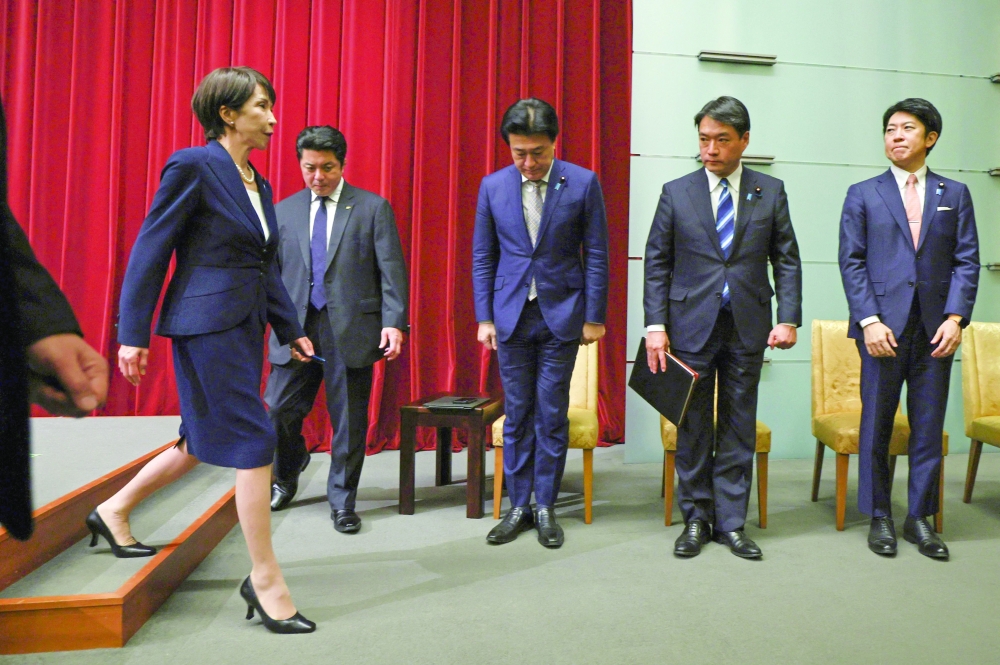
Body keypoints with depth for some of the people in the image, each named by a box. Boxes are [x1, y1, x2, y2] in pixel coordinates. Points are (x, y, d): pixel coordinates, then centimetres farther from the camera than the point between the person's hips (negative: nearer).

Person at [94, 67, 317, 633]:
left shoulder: (259, 183, 14)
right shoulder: (193, 166, -9)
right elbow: (149, 252, -10)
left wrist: (291, 329, 16)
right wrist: (133, 334, -11)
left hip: (244, 327, 9)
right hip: (207, 323, -9)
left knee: (205, 441, 18)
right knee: (254, 441, -7)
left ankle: (114, 511, 40)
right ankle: (265, 578, 7)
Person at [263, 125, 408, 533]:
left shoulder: (373, 208, 2)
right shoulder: (283, 211, 11)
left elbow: (391, 270, -3)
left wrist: (393, 322, -13)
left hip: (351, 329, -2)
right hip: (296, 328, 3)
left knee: (349, 422, 4)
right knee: (277, 412, 4)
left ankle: (342, 503, 23)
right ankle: (286, 476, 35)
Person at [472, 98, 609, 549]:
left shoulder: (583, 183, -3)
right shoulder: (493, 186, 3)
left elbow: (596, 255, 0)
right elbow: (482, 257, 6)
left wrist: (594, 317, -3)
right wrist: (484, 317, 2)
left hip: (561, 314, -1)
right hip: (511, 315, 2)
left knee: (552, 414, 4)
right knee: (517, 414, 8)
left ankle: (545, 507, 19)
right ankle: (518, 506, 20)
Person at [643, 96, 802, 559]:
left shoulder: (771, 192, 6)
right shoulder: (676, 193, 3)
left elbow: (787, 260, 7)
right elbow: (657, 264, 2)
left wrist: (788, 318, -5)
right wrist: (655, 325, -7)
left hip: (748, 327, 1)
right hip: (691, 325, -1)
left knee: (739, 428, 8)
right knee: (693, 428, 6)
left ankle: (730, 522, 21)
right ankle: (695, 520, 21)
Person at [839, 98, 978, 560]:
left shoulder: (955, 195, 13)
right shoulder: (863, 195, 7)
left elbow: (967, 262, 6)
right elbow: (851, 262, -1)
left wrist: (955, 318, -8)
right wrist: (869, 321, -12)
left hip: (935, 328, 2)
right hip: (883, 326, -2)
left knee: (929, 426, 7)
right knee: (876, 425, 4)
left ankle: (920, 518, 20)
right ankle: (879, 517, 17)